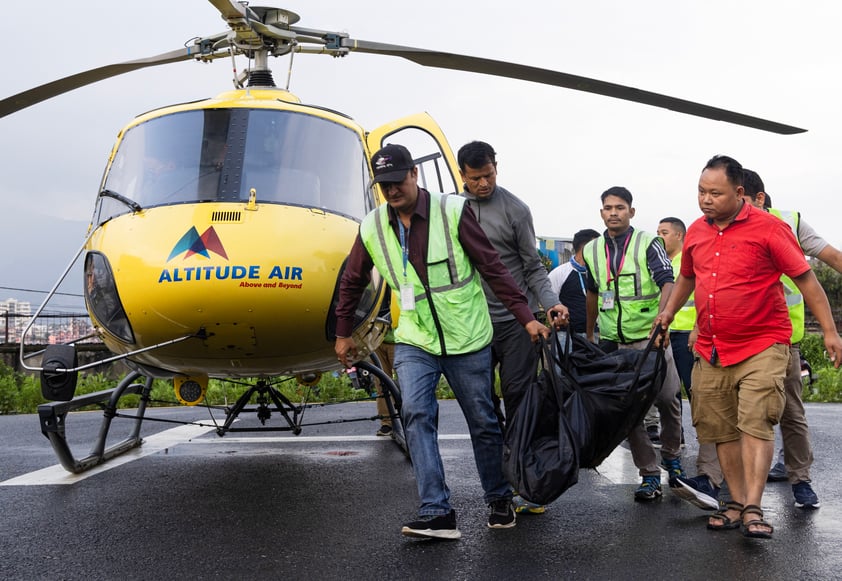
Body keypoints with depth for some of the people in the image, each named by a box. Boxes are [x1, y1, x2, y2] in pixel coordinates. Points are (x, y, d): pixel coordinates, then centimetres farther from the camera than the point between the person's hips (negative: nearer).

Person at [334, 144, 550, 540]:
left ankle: (499, 500, 29)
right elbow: (352, 282, 14)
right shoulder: (371, 228, -1)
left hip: (467, 339, -2)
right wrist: (343, 334, 19)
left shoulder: (453, 211, -12)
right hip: (414, 341, 2)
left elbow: (492, 267, -11)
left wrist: (526, 317, -14)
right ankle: (437, 514, -13)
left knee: (483, 423, 8)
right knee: (416, 415, -16)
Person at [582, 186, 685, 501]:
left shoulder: (648, 244, -4)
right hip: (611, 343, 3)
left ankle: (671, 457, 27)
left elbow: (667, 284, -17)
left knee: (667, 399, 1)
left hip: (649, 339, -3)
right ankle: (649, 475, 10)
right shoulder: (592, 251, 9)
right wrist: (588, 334, 26)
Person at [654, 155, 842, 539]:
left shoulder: (769, 228, -8)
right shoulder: (696, 231, 8)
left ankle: (753, 509, -12)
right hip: (710, 350, 6)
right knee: (721, 429, 7)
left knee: (755, 423, -15)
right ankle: (736, 504, 16)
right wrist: (668, 312, 17)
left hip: (761, 346, -5)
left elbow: (806, 280, -6)